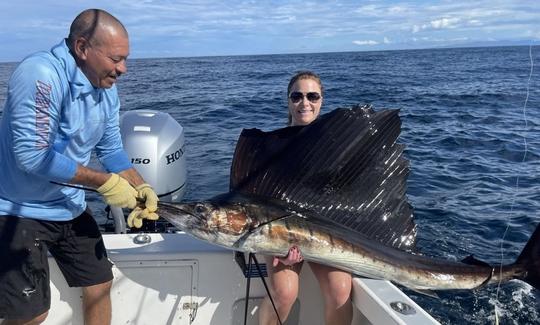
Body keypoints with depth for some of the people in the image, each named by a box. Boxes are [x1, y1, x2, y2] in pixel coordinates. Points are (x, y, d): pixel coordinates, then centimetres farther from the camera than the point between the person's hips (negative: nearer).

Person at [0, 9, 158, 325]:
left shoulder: (106, 88, 0)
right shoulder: (41, 75, -25)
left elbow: (111, 149, 5)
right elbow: (32, 155, -28)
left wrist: (141, 187, -9)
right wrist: (104, 181, -23)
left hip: (70, 208, 8)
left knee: (100, 285, 14)